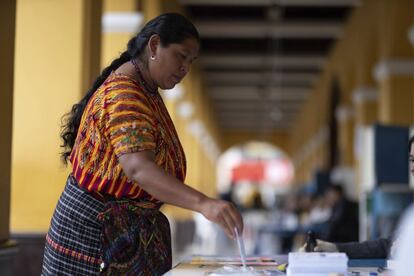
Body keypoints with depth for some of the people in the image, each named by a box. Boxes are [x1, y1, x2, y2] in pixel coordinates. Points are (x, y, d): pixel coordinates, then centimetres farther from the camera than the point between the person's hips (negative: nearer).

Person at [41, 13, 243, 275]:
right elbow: (137, 167, -38)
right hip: (95, 231, -9)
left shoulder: (148, 92, 10)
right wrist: (203, 203, -48)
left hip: (127, 229, 9)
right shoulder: (122, 95, -22)